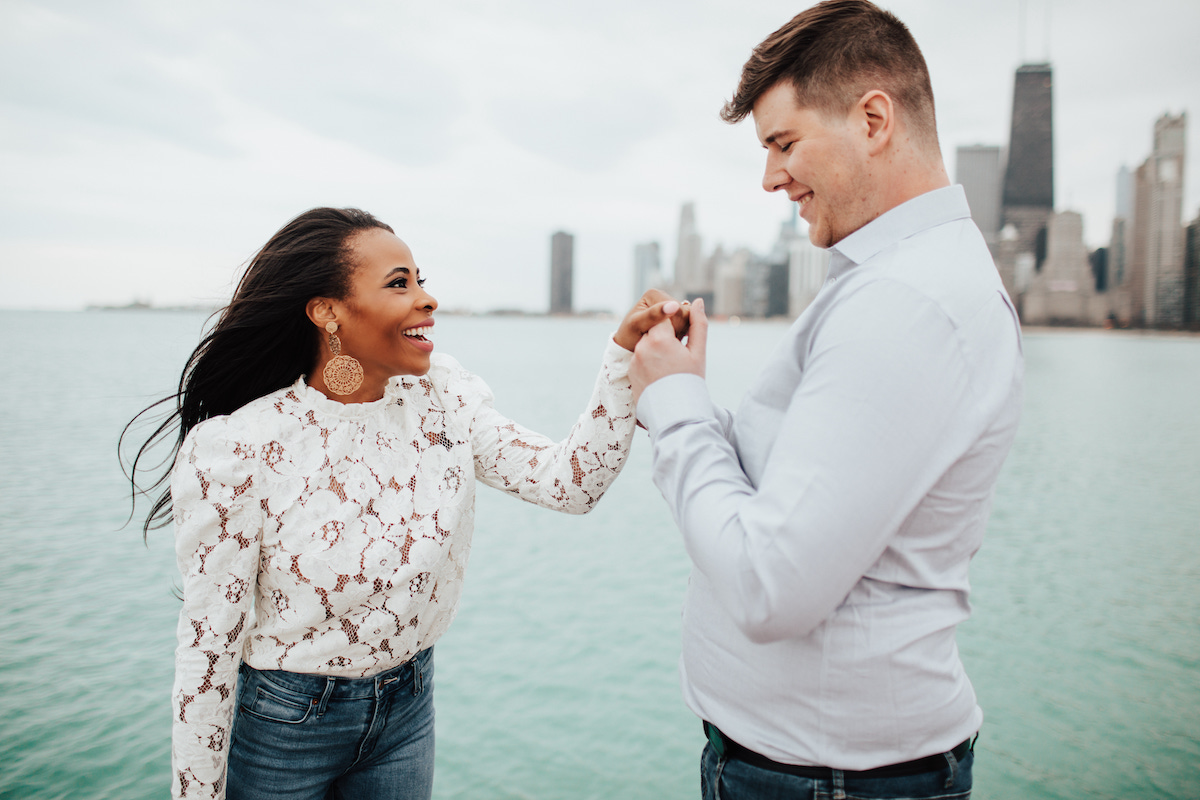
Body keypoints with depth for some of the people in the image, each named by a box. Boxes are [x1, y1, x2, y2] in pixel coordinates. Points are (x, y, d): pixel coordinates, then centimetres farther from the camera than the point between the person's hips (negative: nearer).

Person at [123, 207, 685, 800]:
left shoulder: (440, 395, -8)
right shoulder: (235, 447, -22)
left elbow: (572, 482, -14)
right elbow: (208, 647, -16)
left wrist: (626, 351, -23)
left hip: (409, 707, 4)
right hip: (283, 723, -4)